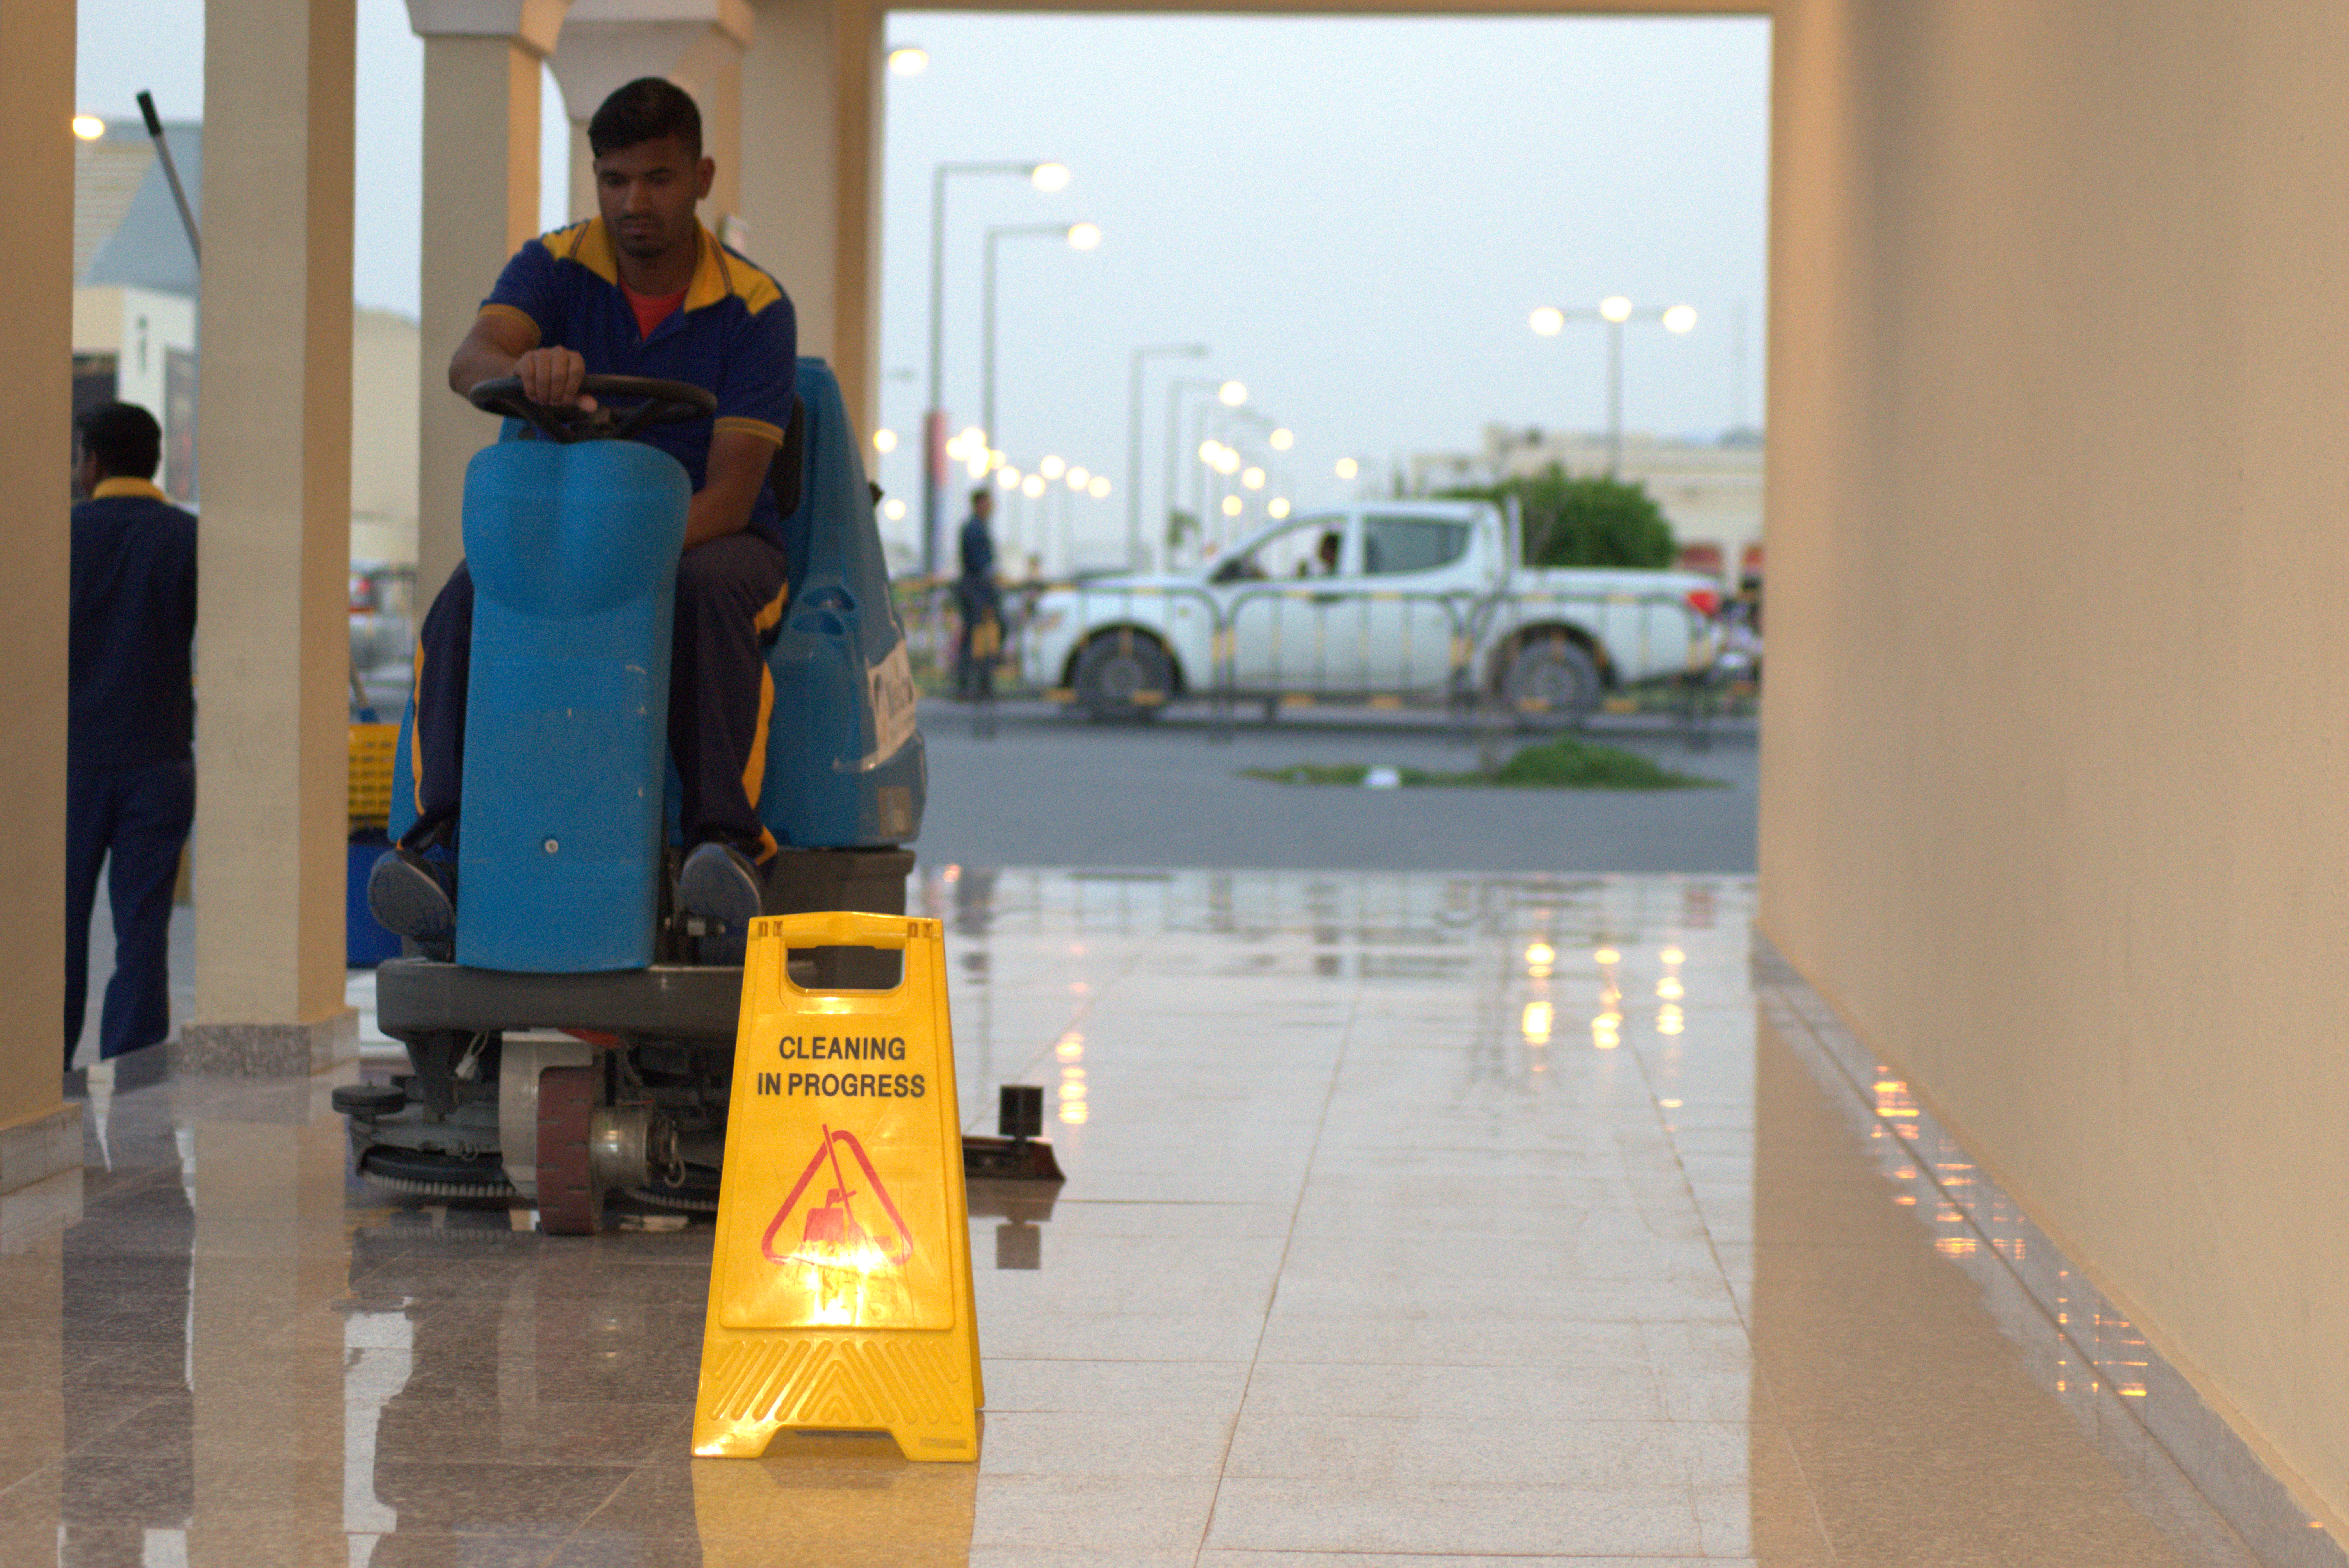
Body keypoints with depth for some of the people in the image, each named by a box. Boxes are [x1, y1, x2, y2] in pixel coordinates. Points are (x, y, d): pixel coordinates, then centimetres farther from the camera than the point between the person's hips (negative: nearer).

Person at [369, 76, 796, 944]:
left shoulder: (755, 310, -10)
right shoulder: (554, 267, -3)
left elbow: (731, 491, -17)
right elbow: (469, 361, -24)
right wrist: (524, 370, -51)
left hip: (709, 535, -2)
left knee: (711, 593, -39)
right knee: (465, 603, -29)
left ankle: (726, 835, -42)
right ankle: (443, 835, -37)